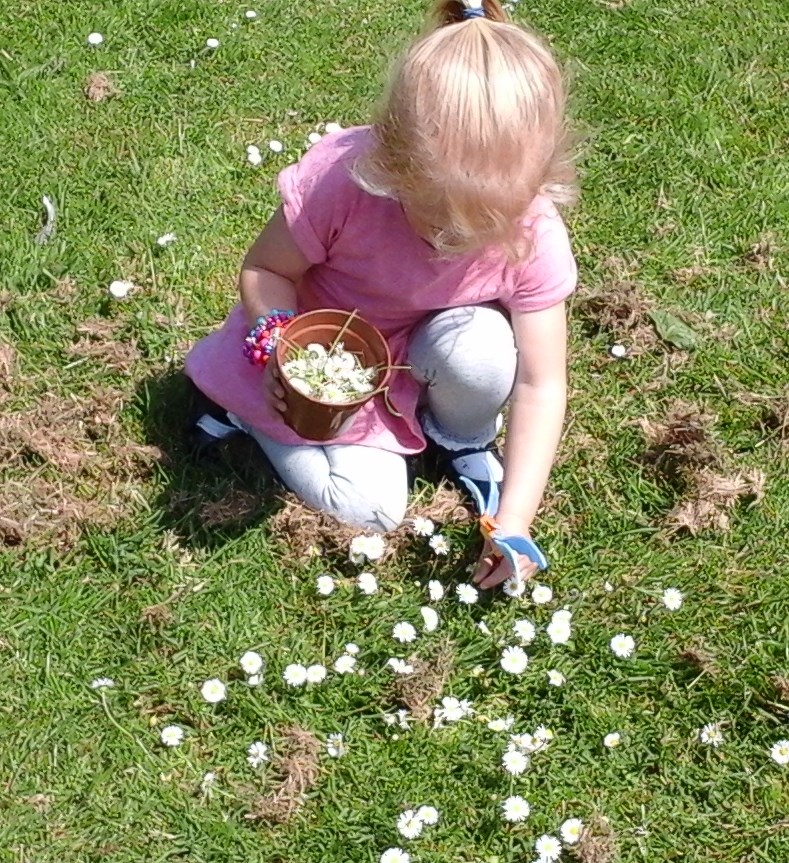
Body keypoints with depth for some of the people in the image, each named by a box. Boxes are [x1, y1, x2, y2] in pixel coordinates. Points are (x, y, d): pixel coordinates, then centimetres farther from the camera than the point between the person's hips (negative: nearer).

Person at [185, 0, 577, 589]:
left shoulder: (534, 235, -26)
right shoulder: (341, 177, -34)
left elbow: (541, 384, -19)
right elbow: (265, 269, -15)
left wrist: (514, 520, -23)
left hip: (420, 354, 2)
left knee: (482, 344, -31)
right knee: (373, 508, -14)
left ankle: (465, 440, 4)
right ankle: (247, 408, 12)